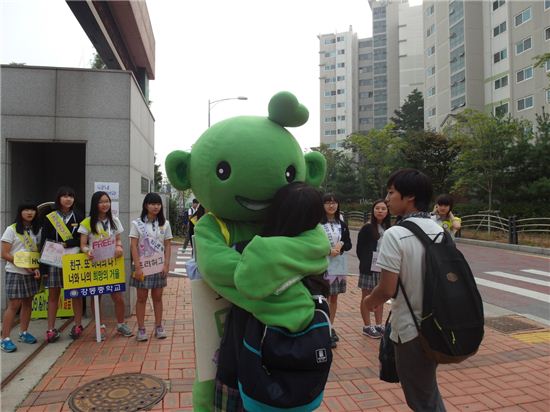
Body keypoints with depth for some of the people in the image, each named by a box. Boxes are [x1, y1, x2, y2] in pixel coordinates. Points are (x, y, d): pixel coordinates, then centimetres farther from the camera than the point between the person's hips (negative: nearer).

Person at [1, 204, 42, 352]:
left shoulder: (37, 230, 9)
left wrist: (37, 267, -6)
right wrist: (23, 264, -16)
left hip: (32, 273, 5)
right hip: (15, 272, -5)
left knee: (28, 303, 10)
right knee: (14, 305, -6)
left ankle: (23, 333, 24)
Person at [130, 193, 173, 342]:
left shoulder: (164, 223, 4)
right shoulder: (137, 223, -3)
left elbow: (167, 246, 5)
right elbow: (133, 246, -6)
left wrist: (166, 264, -5)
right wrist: (137, 267, -12)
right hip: (143, 266, -2)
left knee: (157, 297, 9)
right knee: (141, 297, 5)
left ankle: (158, 326, 20)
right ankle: (141, 329, 14)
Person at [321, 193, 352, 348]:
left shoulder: (342, 224, 10)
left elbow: (349, 244, 11)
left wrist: (341, 245, -10)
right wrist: (328, 251, -19)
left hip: (339, 266, 5)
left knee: (334, 298, 13)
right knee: (324, 298, -3)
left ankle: (331, 327, 26)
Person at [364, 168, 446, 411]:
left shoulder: (395, 234, -20)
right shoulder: (440, 232, 1)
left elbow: (387, 290, -21)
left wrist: (370, 301, -1)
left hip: (411, 329, -7)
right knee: (429, 390, 28)